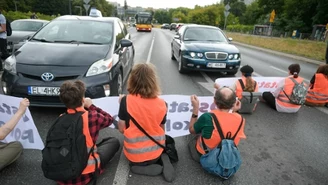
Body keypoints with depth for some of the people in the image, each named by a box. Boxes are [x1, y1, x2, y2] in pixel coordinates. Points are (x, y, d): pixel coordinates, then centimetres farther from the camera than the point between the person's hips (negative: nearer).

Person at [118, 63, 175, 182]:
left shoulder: (126, 101, -18)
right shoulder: (161, 104, -11)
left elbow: (121, 129, -8)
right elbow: (161, 130, 0)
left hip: (134, 154, 0)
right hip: (155, 152, 1)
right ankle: (162, 160, 3)